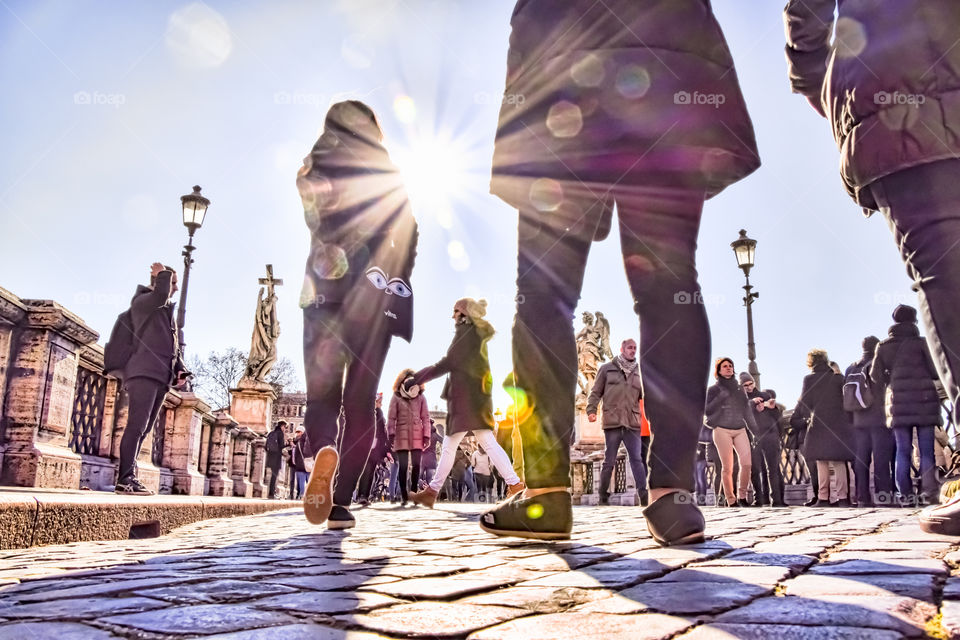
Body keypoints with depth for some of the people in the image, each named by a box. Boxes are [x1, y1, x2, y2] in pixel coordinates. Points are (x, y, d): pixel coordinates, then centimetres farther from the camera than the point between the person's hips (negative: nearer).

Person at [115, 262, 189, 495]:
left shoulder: (169, 313, 28)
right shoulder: (142, 301, 4)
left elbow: (176, 346, 26)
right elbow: (160, 295, -21)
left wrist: (180, 370, 11)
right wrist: (164, 273, -4)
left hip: (162, 377, 8)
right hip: (143, 373, -8)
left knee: (143, 428, 6)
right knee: (137, 425, -16)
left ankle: (128, 478, 8)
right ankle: (126, 478, -18)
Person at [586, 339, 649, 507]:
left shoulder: (638, 372, 15)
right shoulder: (607, 368, 8)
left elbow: (644, 395, 14)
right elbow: (596, 392, 8)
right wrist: (591, 410, -4)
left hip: (632, 423, 2)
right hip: (612, 421, -2)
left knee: (637, 459, -3)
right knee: (609, 461, 4)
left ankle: (643, 494, -4)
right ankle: (603, 495, 13)